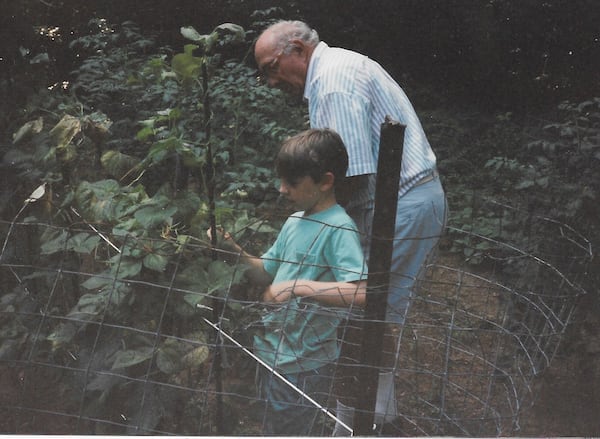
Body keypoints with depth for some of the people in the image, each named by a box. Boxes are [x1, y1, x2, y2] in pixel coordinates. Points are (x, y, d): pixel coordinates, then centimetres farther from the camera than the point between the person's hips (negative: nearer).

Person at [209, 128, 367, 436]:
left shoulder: (339, 229, -21)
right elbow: (267, 273, 13)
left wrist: (297, 286, -34)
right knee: (275, 426, 25)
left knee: (285, 431, 9)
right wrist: (235, 250, -3)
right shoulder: (295, 221, 5)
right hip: (273, 351, 8)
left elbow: (361, 293, -33)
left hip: (303, 366, -8)